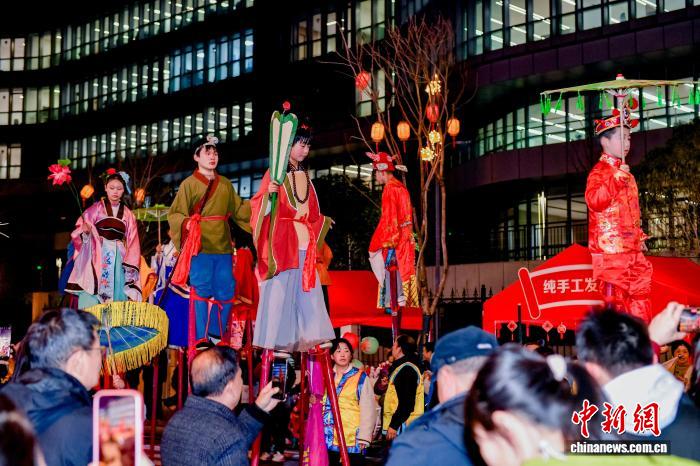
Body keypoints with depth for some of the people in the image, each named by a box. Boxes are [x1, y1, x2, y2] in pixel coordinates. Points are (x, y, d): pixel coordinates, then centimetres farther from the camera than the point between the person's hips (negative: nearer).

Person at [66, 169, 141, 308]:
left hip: (118, 260, 2)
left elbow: (132, 243, 10)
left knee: (117, 299, -5)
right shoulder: (96, 209, 8)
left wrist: (131, 264, -2)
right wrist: (84, 230, -25)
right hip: (97, 257, -2)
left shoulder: (128, 215, 14)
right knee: (92, 301, -12)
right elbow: (79, 228, -2)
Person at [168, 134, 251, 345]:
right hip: (200, 246, -5)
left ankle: (216, 334, 21)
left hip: (223, 247, 5)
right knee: (202, 291, -5)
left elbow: (238, 211, 16)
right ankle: (201, 339, 2)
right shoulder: (189, 184, 1)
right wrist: (186, 223, -22)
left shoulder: (226, 184, 16)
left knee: (226, 291, 6)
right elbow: (174, 214, -2)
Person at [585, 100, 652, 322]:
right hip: (611, 248, -9)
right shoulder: (599, 172, -9)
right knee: (617, 296, -7)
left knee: (640, 294, 12)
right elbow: (594, 201, -28)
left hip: (631, 247, 9)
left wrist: (640, 237, 25)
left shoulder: (625, 173, 19)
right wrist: (617, 178, -30)